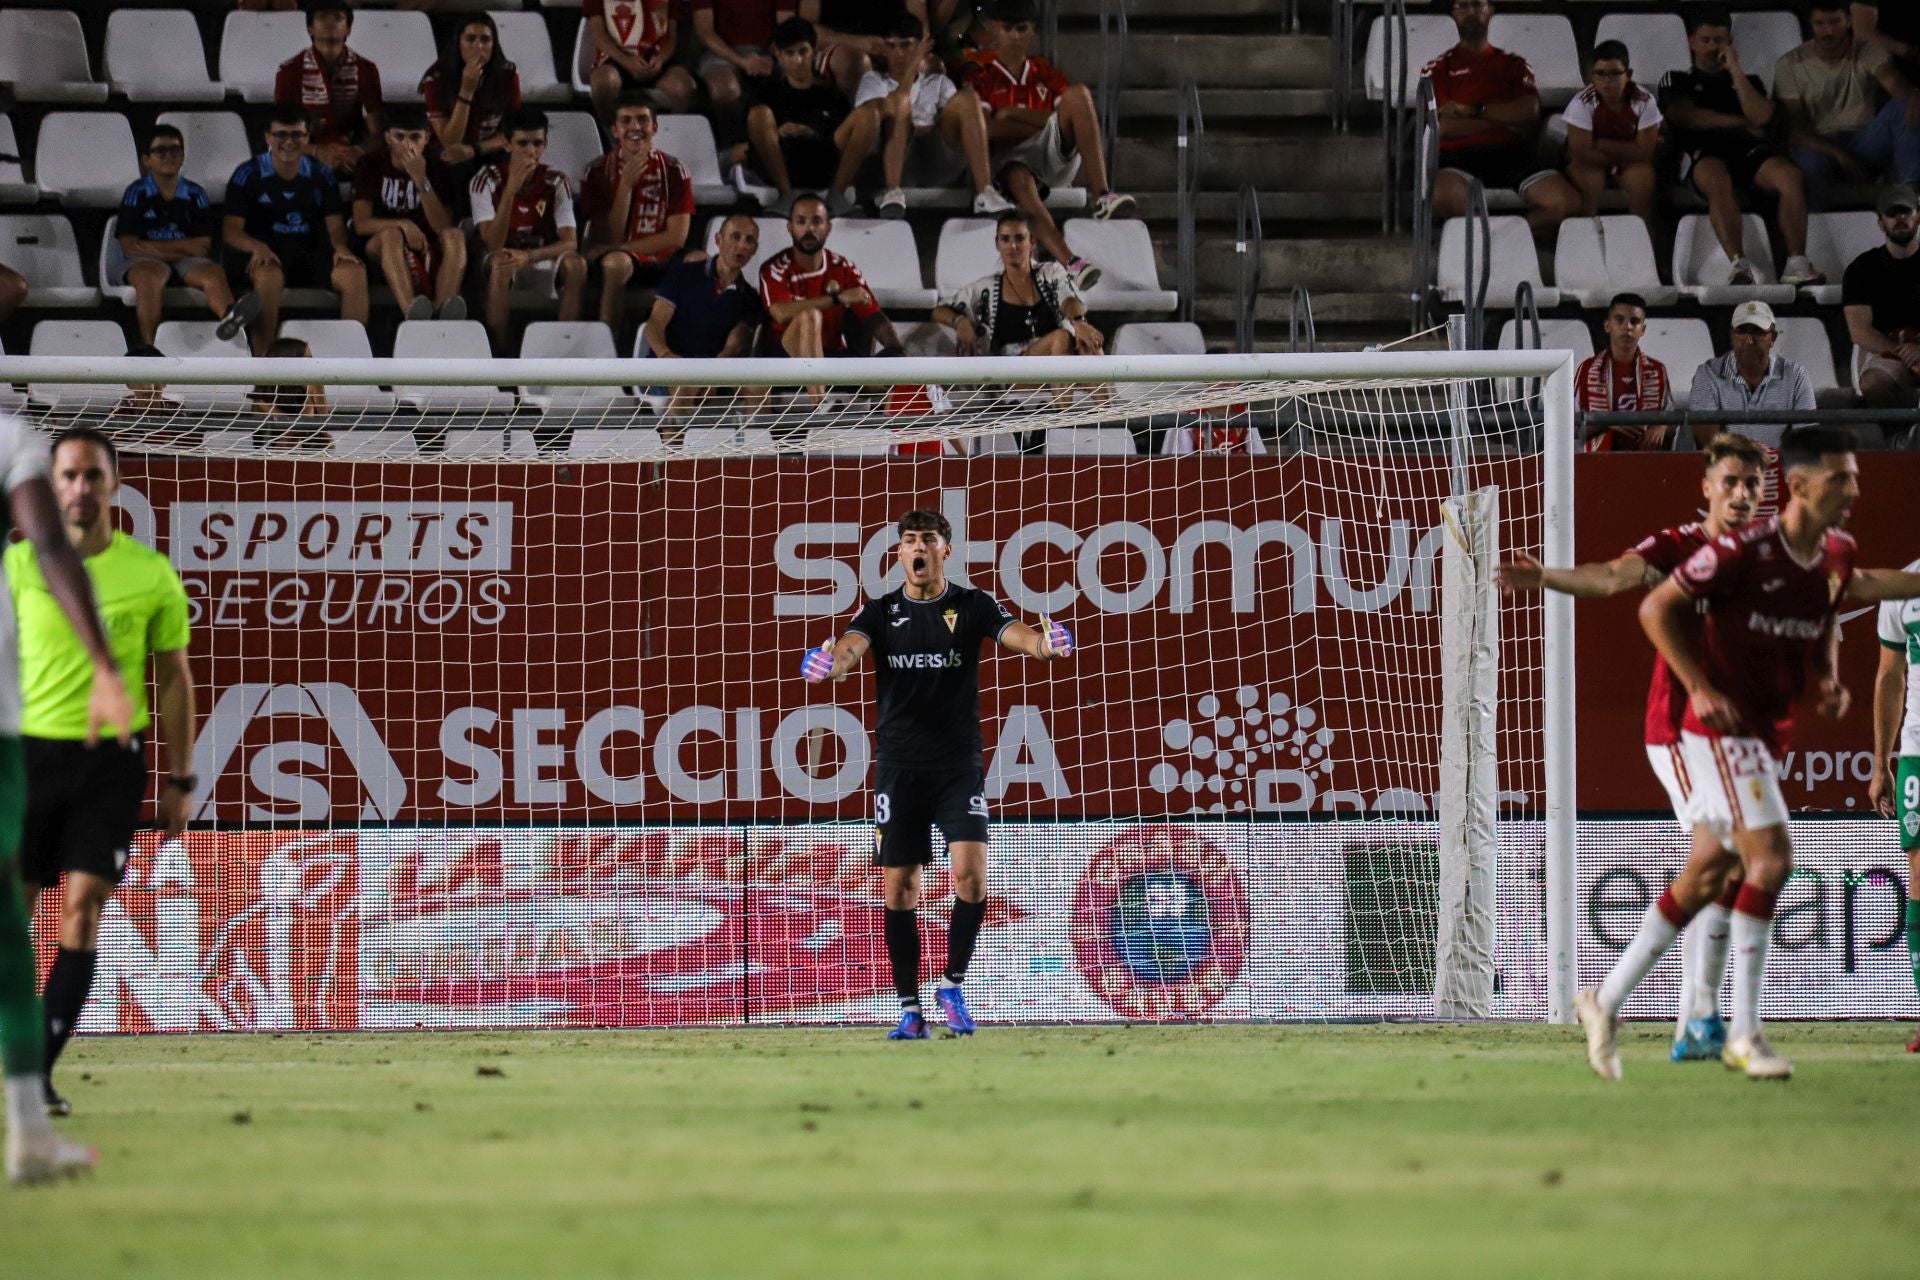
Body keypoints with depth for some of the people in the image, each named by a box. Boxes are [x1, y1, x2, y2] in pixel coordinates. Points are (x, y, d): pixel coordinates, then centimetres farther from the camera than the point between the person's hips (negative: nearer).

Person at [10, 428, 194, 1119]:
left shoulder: (151, 575, 1)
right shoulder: (18, 565, 1)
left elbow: (174, 679, 9)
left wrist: (181, 781, 7)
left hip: (112, 757, 0)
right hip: (30, 750, 0)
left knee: (83, 910, -8)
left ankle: (41, 1072, -7)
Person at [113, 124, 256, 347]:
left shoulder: (195, 195, 13)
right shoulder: (136, 193, 6)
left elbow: (203, 246, 4)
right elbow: (130, 247, -5)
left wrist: (155, 247, -7)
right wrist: (183, 249, -7)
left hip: (186, 263, 2)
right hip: (144, 262, -2)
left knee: (213, 273, -30)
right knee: (152, 274, -38)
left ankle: (229, 314, -65)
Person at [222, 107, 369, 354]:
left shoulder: (321, 175, 12)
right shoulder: (248, 175, 2)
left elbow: (334, 225, 7)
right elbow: (232, 229, -4)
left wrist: (340, 246, -18)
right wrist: (257, 247, -26)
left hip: (311, 255, 3)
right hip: (267, 254, -3)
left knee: (354, 273, -25)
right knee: (269, 275, -39)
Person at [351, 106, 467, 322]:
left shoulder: (437, 170, 4)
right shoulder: (372, 167, 3)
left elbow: (444, 229, -7)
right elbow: (361, 224, -8)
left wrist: (421, 181, -17)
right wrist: (403, 225, -25)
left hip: (430, 257, 2)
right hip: (384, 255, -2)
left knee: (455, 236, -28)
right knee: (391, 234, -34)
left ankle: (443, 309, -53)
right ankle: (411, 312, -60)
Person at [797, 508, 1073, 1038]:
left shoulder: (972, 606, 1)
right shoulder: (881, 612, 3)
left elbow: (1015, 634, -15)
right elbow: (852, 646, -15)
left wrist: (1043, 643, -39)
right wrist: (831, 662, -40)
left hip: (959, 766, -1)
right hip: (898, 769, 1)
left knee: (971, 873, -15)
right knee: (900, 886, 1)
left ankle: (952, 985, 4)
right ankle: (910, 1009, 9)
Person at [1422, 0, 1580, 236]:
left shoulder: (1513, 64, 21)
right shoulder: (1438, 69, 15)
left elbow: (1529, 111, 1)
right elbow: (1440, 127, -2)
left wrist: (1472, 111, -6)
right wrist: (1504, 120, -3)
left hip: (1511, 153, 2)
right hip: (1461, 154, -2)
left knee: (1567, 203, -25)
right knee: (1443, 199, -39)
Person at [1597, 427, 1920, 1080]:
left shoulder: (1836, 553, 4)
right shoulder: (1744, 548, -19)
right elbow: (1656, 608, -14)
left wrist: (1829, 680, 7)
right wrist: (1700, 689, -19)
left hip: (1769, 733, 8)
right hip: (1723, 727, -8)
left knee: (1707, 879, 11)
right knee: (1771, 857, -19)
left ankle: (1608, 1000, 23)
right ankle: (1744, 1033, -14)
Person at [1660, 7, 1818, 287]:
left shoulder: (1748, 81, 31)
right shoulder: (1677, 80, 26)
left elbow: (1761, 117, 9)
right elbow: (1686, 117, 4)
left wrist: (1736, 72, 7)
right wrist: (1741, 122, 6)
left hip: (1748, 149, 3)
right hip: (1703, 153, -3)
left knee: (1791, 177, -32)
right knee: (1717, 180, -41)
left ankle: (1797, 266, -41)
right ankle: (1738, 266, -53)